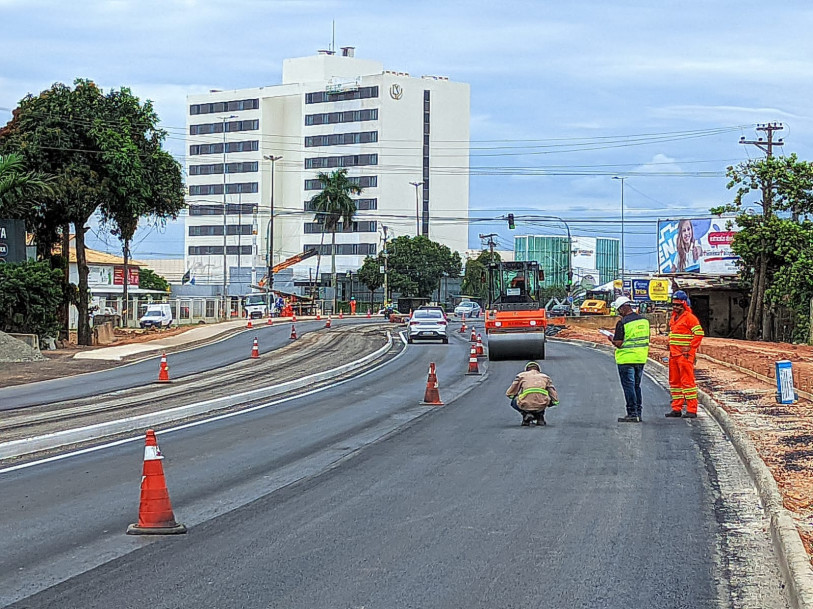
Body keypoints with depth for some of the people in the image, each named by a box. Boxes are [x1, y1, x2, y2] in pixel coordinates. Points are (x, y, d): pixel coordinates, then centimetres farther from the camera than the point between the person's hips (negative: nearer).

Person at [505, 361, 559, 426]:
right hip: (541, 406, 2)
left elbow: (509, 393, 19)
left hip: (526, 405, -2)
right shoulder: (545, 377, 23)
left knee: (513, 402, 31)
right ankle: (540, 416, 17)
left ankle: (526, 414, 5)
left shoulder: (521, 375, 19)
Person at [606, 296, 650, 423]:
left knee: (629, 386, -1)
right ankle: (638, 413, 17)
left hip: (626, 359, -7)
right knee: (637, 386, 15)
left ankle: (632, 414, -2)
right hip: (641, 358, 7)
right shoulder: (644, 320, 6)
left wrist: (612, 339, 4)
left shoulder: (622, 323, -15)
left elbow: (618, 344, -16)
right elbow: (646, 340, 14)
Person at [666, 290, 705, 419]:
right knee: (674, 381, 12)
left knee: (687, 381, -9)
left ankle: (692, 410, -7)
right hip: (673, 355, 9)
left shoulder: (690, 317, -11)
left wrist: (690, 348, -16)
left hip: (685, 356, -9)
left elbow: (699, 333, -16)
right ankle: (676, 408, 19)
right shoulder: (673, 317, 16)